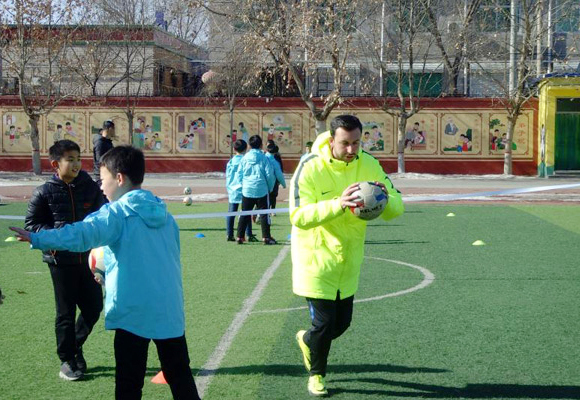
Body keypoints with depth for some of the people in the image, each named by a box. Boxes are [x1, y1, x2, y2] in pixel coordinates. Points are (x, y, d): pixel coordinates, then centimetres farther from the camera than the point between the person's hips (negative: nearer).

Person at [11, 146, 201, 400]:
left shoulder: (117, 213, -7)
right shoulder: (163, 214, 10)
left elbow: (81, 234, -23)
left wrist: (36, 239, -28)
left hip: (134, 313, -5)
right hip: (170, 311, 5)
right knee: (180, 376, 15)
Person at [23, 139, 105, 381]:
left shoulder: (91, 188, 0)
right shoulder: (45, 193, -6)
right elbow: (31, 224, -2)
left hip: (87, 258, 3)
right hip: (61, 260, -3)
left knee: (94, 306, 8)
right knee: (66, 312, 4)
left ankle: (76, 346, 33)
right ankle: (67, 360, 20)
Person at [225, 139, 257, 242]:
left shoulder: (230, 161, 7)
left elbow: (227, 177, 12)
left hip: (232, 190, 4)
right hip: (244, 190, -4)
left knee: (231, 213, 5)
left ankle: (229, 235, 4)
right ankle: (249, 235, -1)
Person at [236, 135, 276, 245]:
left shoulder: (245, 158, 2)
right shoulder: (263, 158, -6)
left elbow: (239, 175, 5)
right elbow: (269, 174, -6)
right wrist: (270, 188, 7)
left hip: (247, 190, 3)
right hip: (261, 190, -3)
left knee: (244, 214, 10)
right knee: (264, 214, 3)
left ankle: (240, 236, 9)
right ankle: (266, 237, 1)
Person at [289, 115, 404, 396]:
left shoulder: (369, 165, -6)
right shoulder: (310, 167, -20)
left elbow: (396, 208, -6)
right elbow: (299, 216, -28)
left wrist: (386, 197, -30)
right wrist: (338, 204, -41)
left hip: (349, 261, 5)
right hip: (316, 260, -5)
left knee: (342, 322, 13)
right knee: (324, 322, -1)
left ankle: (307, 340, 46)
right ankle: (316, 373, 29)